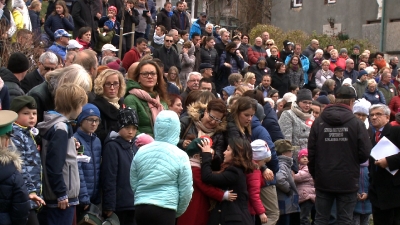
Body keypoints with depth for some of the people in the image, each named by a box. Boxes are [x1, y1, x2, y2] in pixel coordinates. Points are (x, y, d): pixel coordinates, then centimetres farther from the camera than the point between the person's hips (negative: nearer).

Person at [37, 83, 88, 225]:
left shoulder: (53, 124, 11)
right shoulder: (60, 129, -17)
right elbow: (54, 164, -22)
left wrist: (72, 147, 8)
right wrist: (61, 194, -18)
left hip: (51, 196, 10)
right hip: (61, 198, -10)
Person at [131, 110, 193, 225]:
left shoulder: (141, 151, 4)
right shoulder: (180, 156, -6)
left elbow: (133, 184, 12)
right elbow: (186, 191, -2)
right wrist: (177, 212, 15)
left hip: (140, 208, 4)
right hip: (165, 210, -4)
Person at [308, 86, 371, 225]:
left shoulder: (318, 122, -1)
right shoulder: (357, 124, -9)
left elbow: (311, 152, 0)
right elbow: (365, 153, -9)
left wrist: (314, 174, 13)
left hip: (323, 181, 2)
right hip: (347, 182, -2)